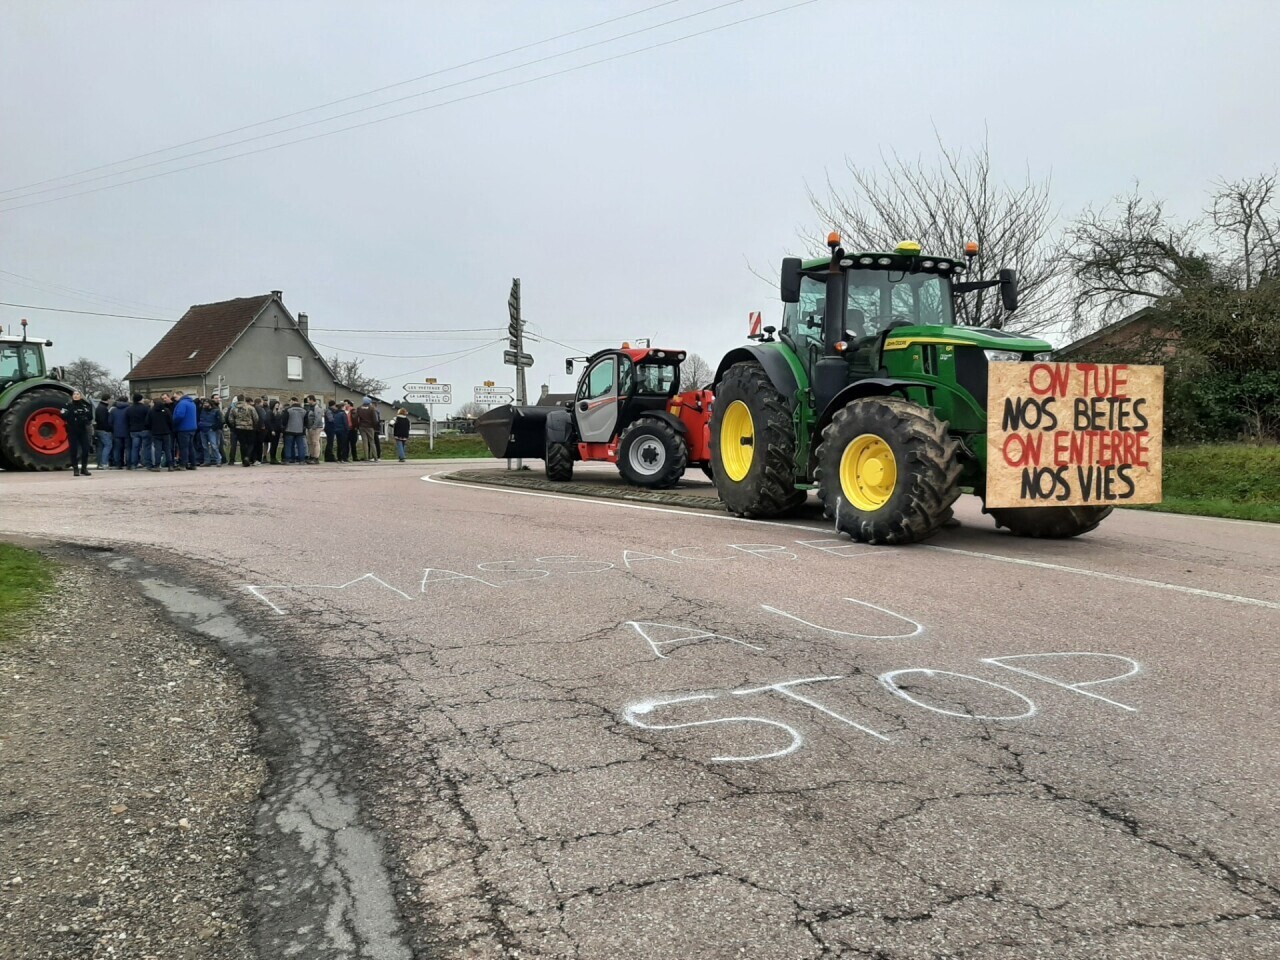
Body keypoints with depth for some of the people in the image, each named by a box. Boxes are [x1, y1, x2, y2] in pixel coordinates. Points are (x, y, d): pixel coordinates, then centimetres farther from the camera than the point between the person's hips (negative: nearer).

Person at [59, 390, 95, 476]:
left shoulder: (86, 405, 7)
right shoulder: (68, 405, 3)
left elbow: (90, 417, 5)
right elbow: (65, 417, -3)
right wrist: (64, 413, -21)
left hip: (83, 431, 2)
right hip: (72, 431, -2)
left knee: (85, 449, -1)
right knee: (74, 450, -1)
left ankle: (84, 468, 12)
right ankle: (75, 469, 4)